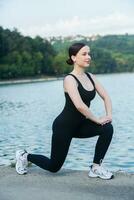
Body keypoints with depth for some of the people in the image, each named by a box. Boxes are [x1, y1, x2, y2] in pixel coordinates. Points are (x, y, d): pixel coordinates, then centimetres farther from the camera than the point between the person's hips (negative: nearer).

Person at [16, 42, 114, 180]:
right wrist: (97, 120, -24)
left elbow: (106, 97, 3)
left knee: (107, 128, -18)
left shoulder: (90, 76, 2)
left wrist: (109, 115, -12)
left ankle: (96, 168, -5)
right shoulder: (69, 79, -21)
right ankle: (25, 156, 32)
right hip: (64, 126, -7)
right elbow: (80, 106, -33)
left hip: (79, 125, 7)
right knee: (54, 167, 5)